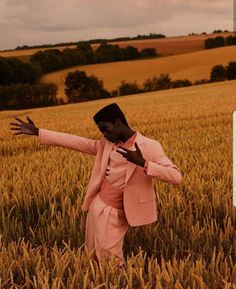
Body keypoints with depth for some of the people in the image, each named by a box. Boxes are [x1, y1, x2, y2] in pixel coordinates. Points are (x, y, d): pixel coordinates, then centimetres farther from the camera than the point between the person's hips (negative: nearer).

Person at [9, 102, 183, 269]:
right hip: (98, 206, 6)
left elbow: (176, 177, -17)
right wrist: (37, 132, 10)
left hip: (118, 213, -6)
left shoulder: (149, 146, -9)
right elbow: (77, 142, 12)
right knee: (93, 256, 10)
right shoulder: (106, 144, 9)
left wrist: (143, 163, -31)